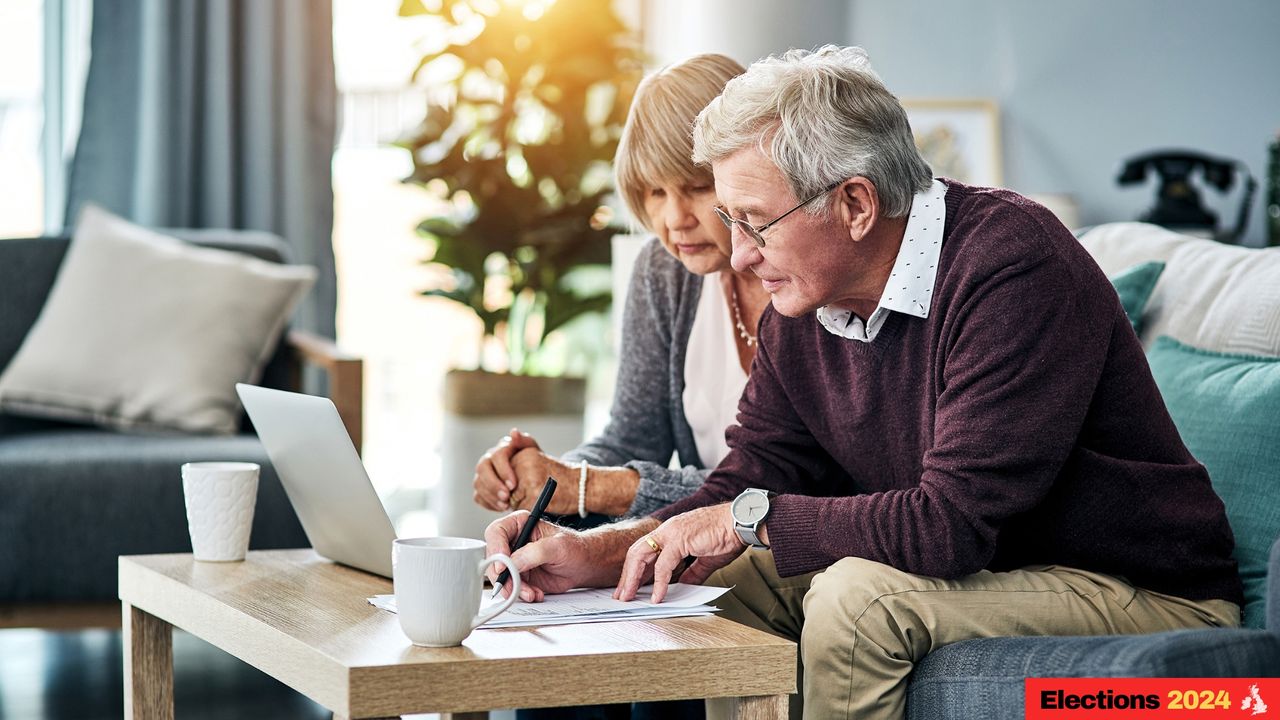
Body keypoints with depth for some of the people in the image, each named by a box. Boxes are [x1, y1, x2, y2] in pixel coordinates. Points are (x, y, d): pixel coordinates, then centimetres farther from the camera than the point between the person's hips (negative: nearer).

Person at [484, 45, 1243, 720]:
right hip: (974, 576, 8)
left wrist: (750, 520, -19)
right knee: (714, 583, -3)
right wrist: (590, 555, -9)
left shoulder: (1012, 265, -25)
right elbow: (744, 490, 8)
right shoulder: (802, 311, 0)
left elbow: (953, 523, -31)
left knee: (859, 594, -29)